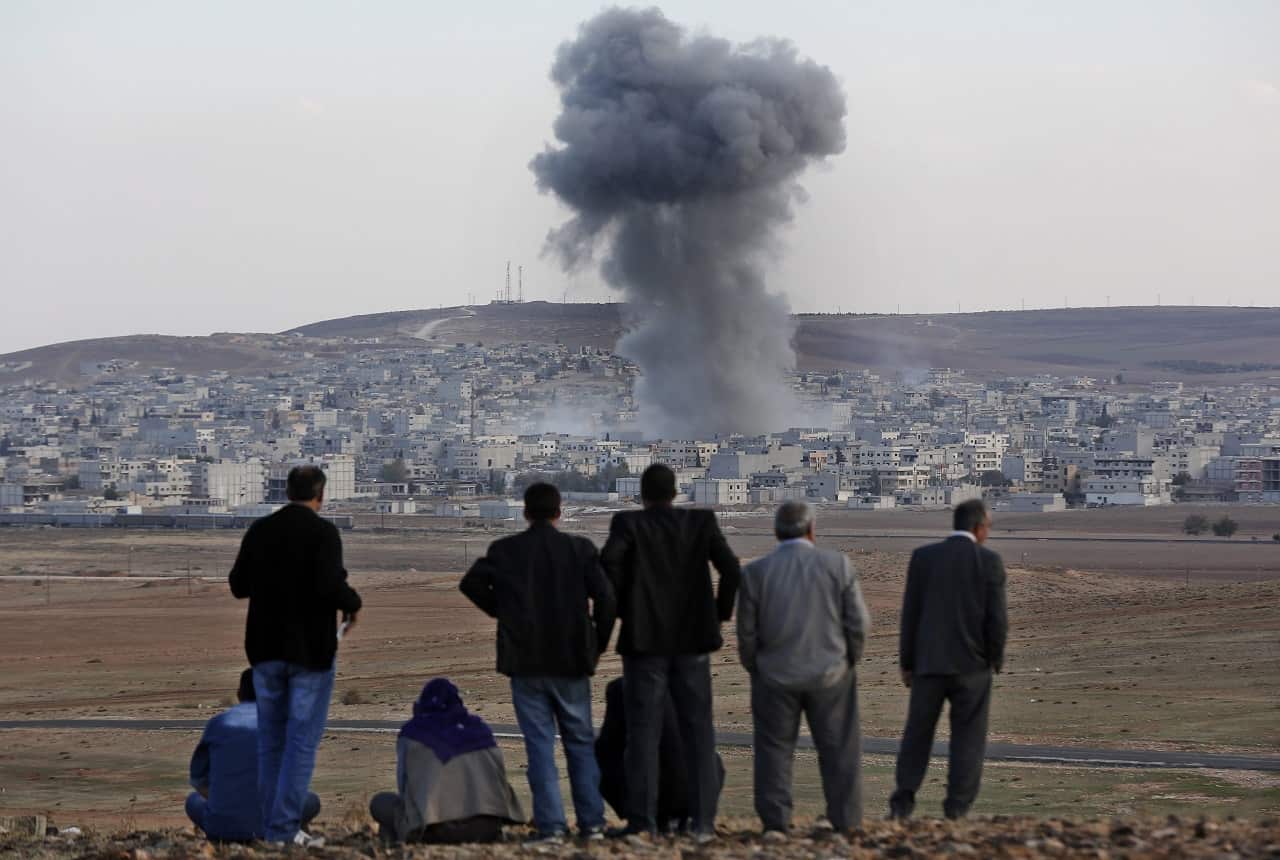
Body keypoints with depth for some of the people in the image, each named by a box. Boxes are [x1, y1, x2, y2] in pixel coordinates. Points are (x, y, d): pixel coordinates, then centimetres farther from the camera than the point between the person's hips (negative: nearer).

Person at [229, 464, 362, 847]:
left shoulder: (259, 530, 4)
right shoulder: (323, 532, -12)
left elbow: (238, 585, 8)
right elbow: (329, 586, -22)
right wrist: (352, 603, -3)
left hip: (266, 648, 5)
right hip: (309, 650, -5)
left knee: (270, 740, 12)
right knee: (302, 740, -1)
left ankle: (271, 824, 12)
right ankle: (286, 827, -6)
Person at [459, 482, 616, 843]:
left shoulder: (505, 550, 0)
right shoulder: (580, 549, -2)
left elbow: (471, 583, -6)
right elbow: (605, 599, -8)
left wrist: (500, 609, 8)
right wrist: (597, 646, 5)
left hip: (525, 663, 0)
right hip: (570, 663, 0)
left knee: (539, 744, 2)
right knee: (580, 741, 12)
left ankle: (551, 825, -5)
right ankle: (592, 822, 9)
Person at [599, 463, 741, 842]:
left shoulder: (629, 523, -3)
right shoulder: (703, 522, 3)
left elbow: (608, 564, -19)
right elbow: (731, 569, -7)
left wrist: (623, 608, -4)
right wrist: (720, 613, 6)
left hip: (645, 639, -2)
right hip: (692, 640, 2)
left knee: (643, 731, 1)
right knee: (698, 730, 6)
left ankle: (642, 821, -3)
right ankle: (703, 821, 2)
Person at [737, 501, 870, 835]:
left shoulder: (755, 572, -4)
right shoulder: (837, 565, -5)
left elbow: (747, 632, -2)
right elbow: (858, 622, -4)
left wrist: (755, 670, 13)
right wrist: (849, 661, 10)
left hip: (775, 678, 0)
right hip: (829, 675, 0)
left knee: (774, 750, 8)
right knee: (839, 750, 7)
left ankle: (776, 823, 5)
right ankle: (846, 823, 8)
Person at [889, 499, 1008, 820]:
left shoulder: (923, 556, -1)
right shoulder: (989, 561, -7)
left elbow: (910, 613, 0)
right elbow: (997, 619, -8)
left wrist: (906, 663, 8)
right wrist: (996, 660, 7)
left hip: (929, 662, 2)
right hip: (972, 664, -2)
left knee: (917, 733, 14)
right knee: (968, 739, 7)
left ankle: (904, 799, 1)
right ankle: (956, 810, 2)